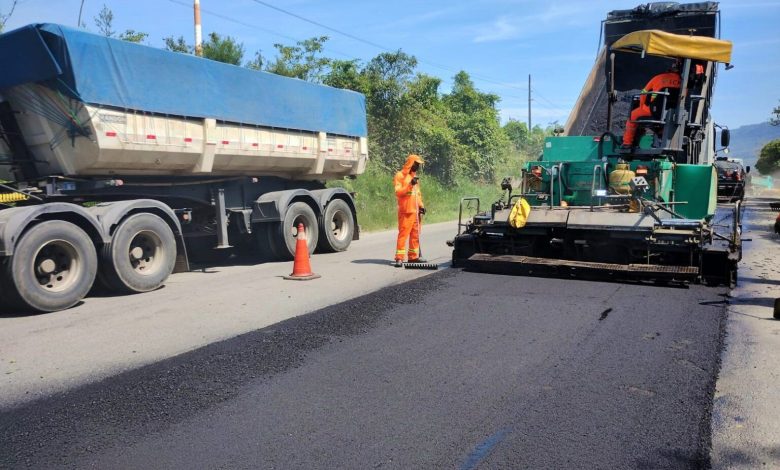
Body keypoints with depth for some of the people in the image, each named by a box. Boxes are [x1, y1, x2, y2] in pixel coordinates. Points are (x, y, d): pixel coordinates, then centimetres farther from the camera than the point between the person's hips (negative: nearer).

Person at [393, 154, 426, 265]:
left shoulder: (414, 176, 21)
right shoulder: (400, 175, -3)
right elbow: (398, 192, -13)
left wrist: (421, 205, 11)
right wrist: (410, 184, -24)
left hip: (415, 211, 8)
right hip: (405, 211, -7)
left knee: (415, 234, 8)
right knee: (403, 233, -10)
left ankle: (413, 256, 15)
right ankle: (399, 257, -9)